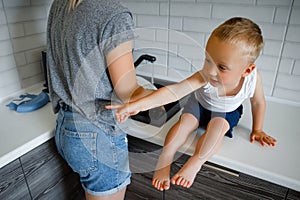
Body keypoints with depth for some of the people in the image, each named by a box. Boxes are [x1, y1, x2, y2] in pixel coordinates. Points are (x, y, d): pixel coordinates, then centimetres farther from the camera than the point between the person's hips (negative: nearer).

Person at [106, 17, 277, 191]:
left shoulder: (253, 78, -33)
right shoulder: (204, 77, -40)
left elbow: (259, 103, -11)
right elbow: (173, 91, -49)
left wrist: (257, 130, 0)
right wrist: (137, 105, -59)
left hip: (227, 111, 1)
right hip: (200, 104, 0)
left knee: (218, 125, -29)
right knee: (185, 121, -24)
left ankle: (194, 164, -23)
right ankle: (164, 161, -15)